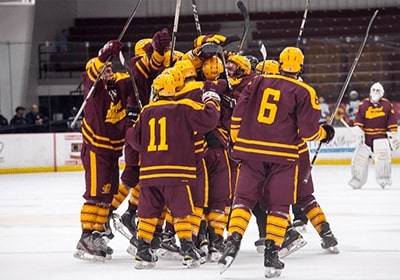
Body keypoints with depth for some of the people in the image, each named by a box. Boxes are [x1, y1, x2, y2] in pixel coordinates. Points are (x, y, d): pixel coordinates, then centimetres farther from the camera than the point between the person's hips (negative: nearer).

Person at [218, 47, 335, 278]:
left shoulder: (258, 82, 6)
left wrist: (237, 142, 16)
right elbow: (308, 131, -5)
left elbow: (238, 114, 5)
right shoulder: (304, 92, -2)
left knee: (244, 197, 7)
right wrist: (324, 133, 16)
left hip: (251, 150, 2)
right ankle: (271, 254, 2)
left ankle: (234, 241, -10)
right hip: (283, 155, -2)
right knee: (279, 205, 6)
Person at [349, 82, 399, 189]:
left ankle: (384, 180, -7)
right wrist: (358, 133, -10)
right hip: (366, 135, 1)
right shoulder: (363, 104, 2)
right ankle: (357, 180, 11)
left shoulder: (387, 105, 0)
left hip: (381, 135, -1)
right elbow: (358, 120, 1)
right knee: (359, 157, -2)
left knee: (383, 157, -18)